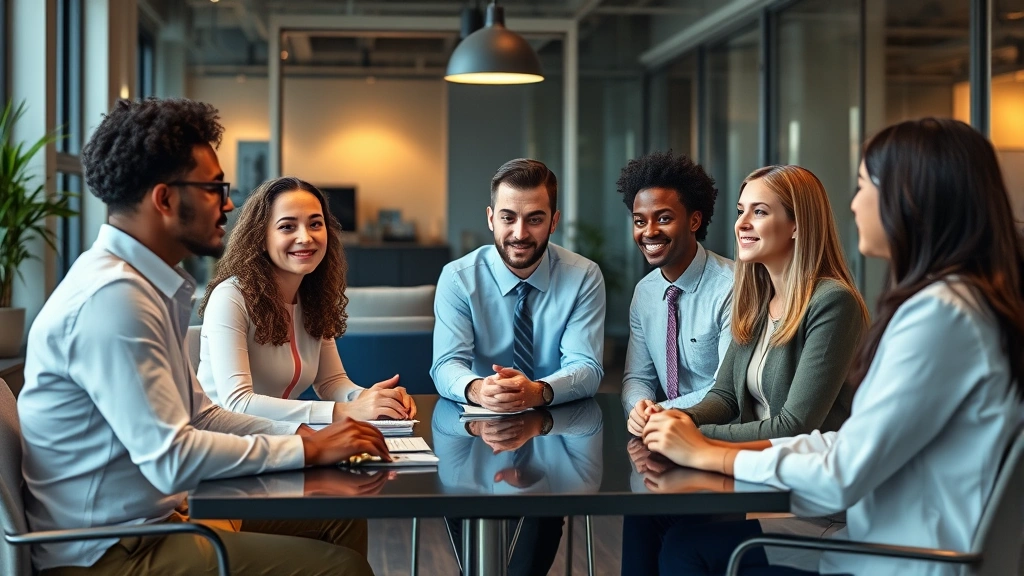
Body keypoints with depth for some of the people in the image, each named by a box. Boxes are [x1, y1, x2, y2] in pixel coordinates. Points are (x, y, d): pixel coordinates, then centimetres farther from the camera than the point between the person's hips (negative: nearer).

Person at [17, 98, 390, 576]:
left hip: (154, 517, 10)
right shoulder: (112, 298, -22)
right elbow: (170, 458, -26)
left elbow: (199, 415, 13)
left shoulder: (146, 286, 8)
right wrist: (308, 449, -17)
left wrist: (304, 433, 0)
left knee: (343, 524, 10)